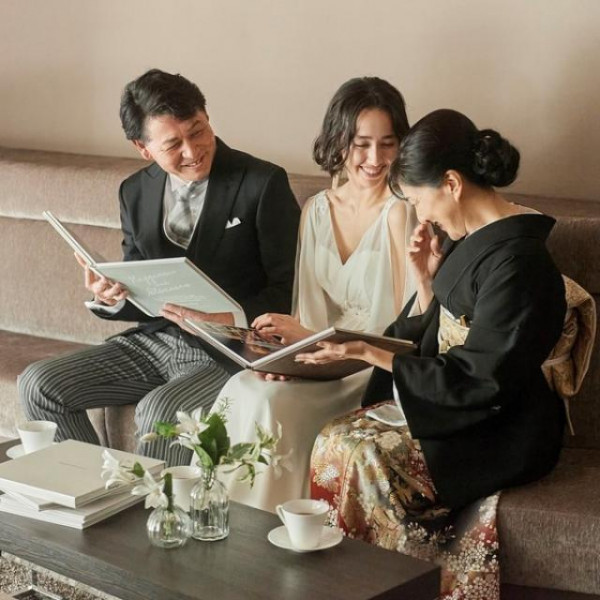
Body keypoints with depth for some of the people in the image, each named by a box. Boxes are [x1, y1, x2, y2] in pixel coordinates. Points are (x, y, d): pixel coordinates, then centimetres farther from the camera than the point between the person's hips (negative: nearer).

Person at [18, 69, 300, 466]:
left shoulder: (262, 184, -10)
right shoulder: (136, 193, 7)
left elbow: (291, 288, -9)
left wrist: (232, 318, -26)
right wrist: (111, 297, -11)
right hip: (157, 341, 6)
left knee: (160, 410, -33)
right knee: (39, 386, -7)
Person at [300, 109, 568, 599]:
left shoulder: (516, 260, -21)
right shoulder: (473, 237, 7)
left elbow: (479, 380, -20)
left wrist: (369, 353, -19)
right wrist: (426, 278, 0)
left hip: (501, 429, -9)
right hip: (453, 400, 9)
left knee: (362, 458, -22)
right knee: (335, 439, -12)